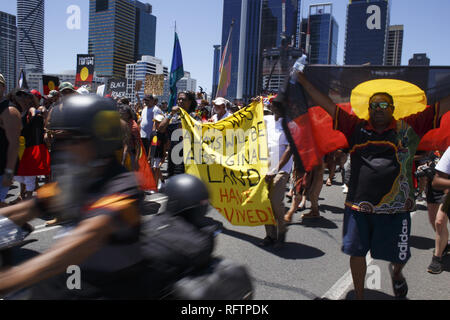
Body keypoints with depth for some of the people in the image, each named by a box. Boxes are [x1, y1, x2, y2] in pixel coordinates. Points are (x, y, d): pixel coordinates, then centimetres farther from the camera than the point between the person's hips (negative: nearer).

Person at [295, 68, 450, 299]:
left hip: (395, 209, -1)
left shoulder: (408, 128, 4)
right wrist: (303, 81, 3)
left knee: (398, 256, 11)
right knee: (357, 253, 11)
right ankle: (359, 295, 34)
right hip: (358, 206, 1)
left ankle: (396, 273, 49)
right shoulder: (357, 127, 5)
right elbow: (328, 105, 5)